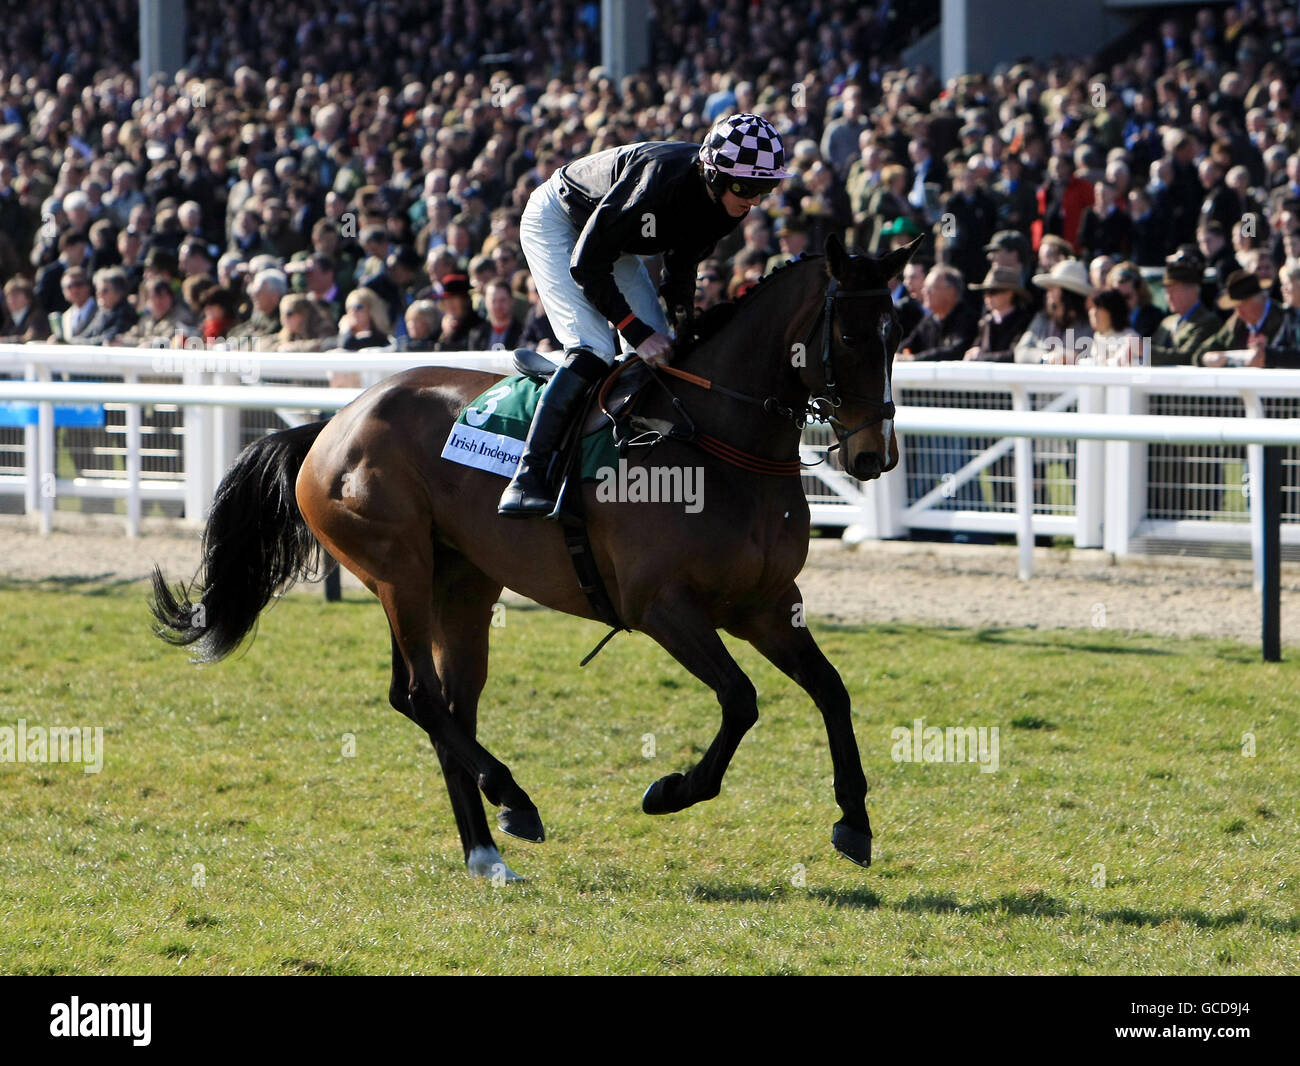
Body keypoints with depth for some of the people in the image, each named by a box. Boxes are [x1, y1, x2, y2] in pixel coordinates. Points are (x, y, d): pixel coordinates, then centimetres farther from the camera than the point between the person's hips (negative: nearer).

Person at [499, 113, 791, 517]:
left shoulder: (728, 203, -16)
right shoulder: (662, 177, -40)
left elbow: (683, 261, 4)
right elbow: (586, 264, -33)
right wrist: (637, 332, -32)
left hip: (613, 237, 8)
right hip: (557, 221, -8)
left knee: (662, 347, -1)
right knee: (593, 349, -22)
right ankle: (526, 479, -23)